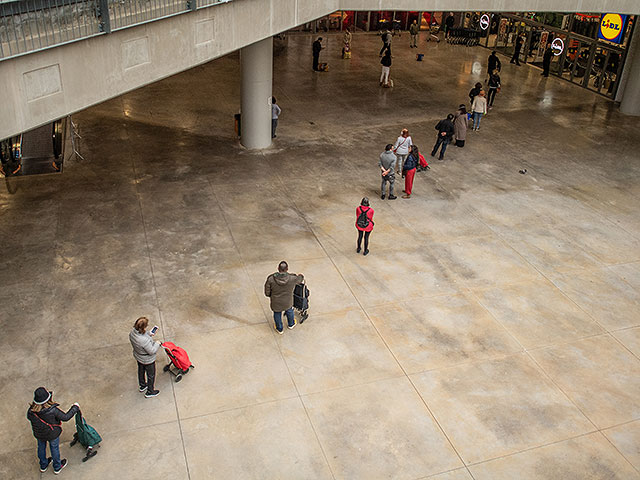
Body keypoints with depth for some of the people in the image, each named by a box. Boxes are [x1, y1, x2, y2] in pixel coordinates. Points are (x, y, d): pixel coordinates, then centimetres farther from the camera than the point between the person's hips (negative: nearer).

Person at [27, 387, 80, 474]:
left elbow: (29, 417, -5)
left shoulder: (31, 411, -30)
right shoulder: (53, 411, -41)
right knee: (54, 448, 24)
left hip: (39, 434, 3)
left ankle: (43, 466, 56)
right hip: (52, 434, -3)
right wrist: (75, 408, -12)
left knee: (41, 447, 31)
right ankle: (57, 467, 48)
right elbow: (65, 417, -27)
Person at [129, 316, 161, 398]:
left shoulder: (132, 332, -22)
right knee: (151, 375, 20)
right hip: (147, 360, -7)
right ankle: (149, 392, 41)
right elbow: (152, 351, -30)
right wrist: (157, 344, -16)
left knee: (141, 371, 33)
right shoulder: (144, 340, -45)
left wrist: (149, 334, -5)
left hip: (138, 356, 7)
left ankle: (142, 386, 58)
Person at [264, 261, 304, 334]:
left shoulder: (271, 279, -28)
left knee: (277, 314, 28)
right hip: (288, 302, 1)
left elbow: (267, 293, -16)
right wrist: (301, 276, 22)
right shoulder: (292, 278, -27)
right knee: (289, 311, 33)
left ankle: (280, 329, 51)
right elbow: (300, 279, -2)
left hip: (276, 303, -1)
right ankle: (291, 324, 59)